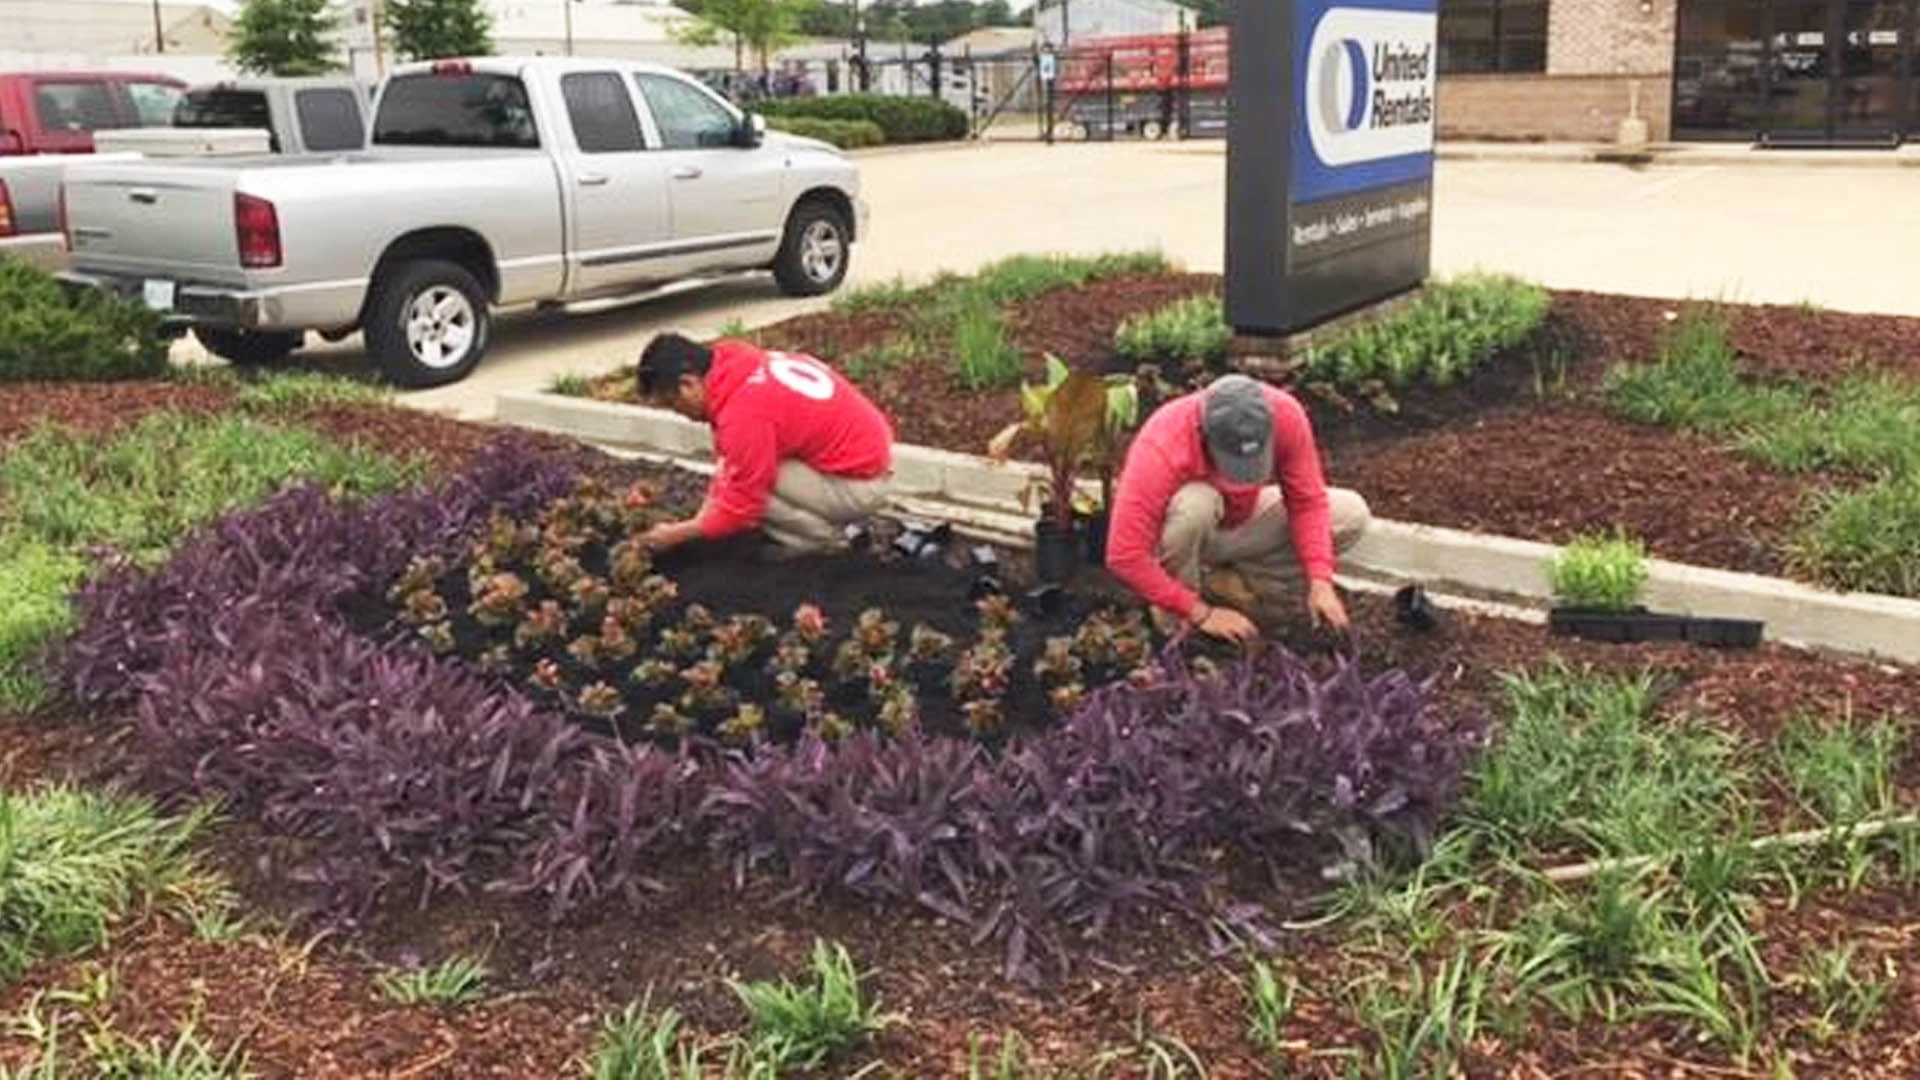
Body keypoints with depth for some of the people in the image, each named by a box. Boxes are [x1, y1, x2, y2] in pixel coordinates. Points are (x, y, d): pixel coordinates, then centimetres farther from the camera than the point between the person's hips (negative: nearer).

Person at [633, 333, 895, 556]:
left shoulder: (745, 412, -26)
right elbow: (727, 463, 10)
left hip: (859, 485, -9)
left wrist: (678, 534, -7)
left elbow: (743, 503, -19)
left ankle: (826, 539, -1)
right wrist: (704, 518, 5)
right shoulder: (741, 365, 2)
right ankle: (831, 524, 13)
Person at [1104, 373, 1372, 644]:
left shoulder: (1285, 415, -27)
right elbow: (1123, 558, -36)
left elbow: (1307, 502, -15)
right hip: (1174, 539, -5)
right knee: (1195, 503, -38)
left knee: (1351, 514, -12)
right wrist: (1201, 613, -33)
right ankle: (1175, 615, -13)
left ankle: (1224, 583, -6)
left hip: (1239, 522, 5)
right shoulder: (1161, 449, -38)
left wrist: (1319, 583, -27)